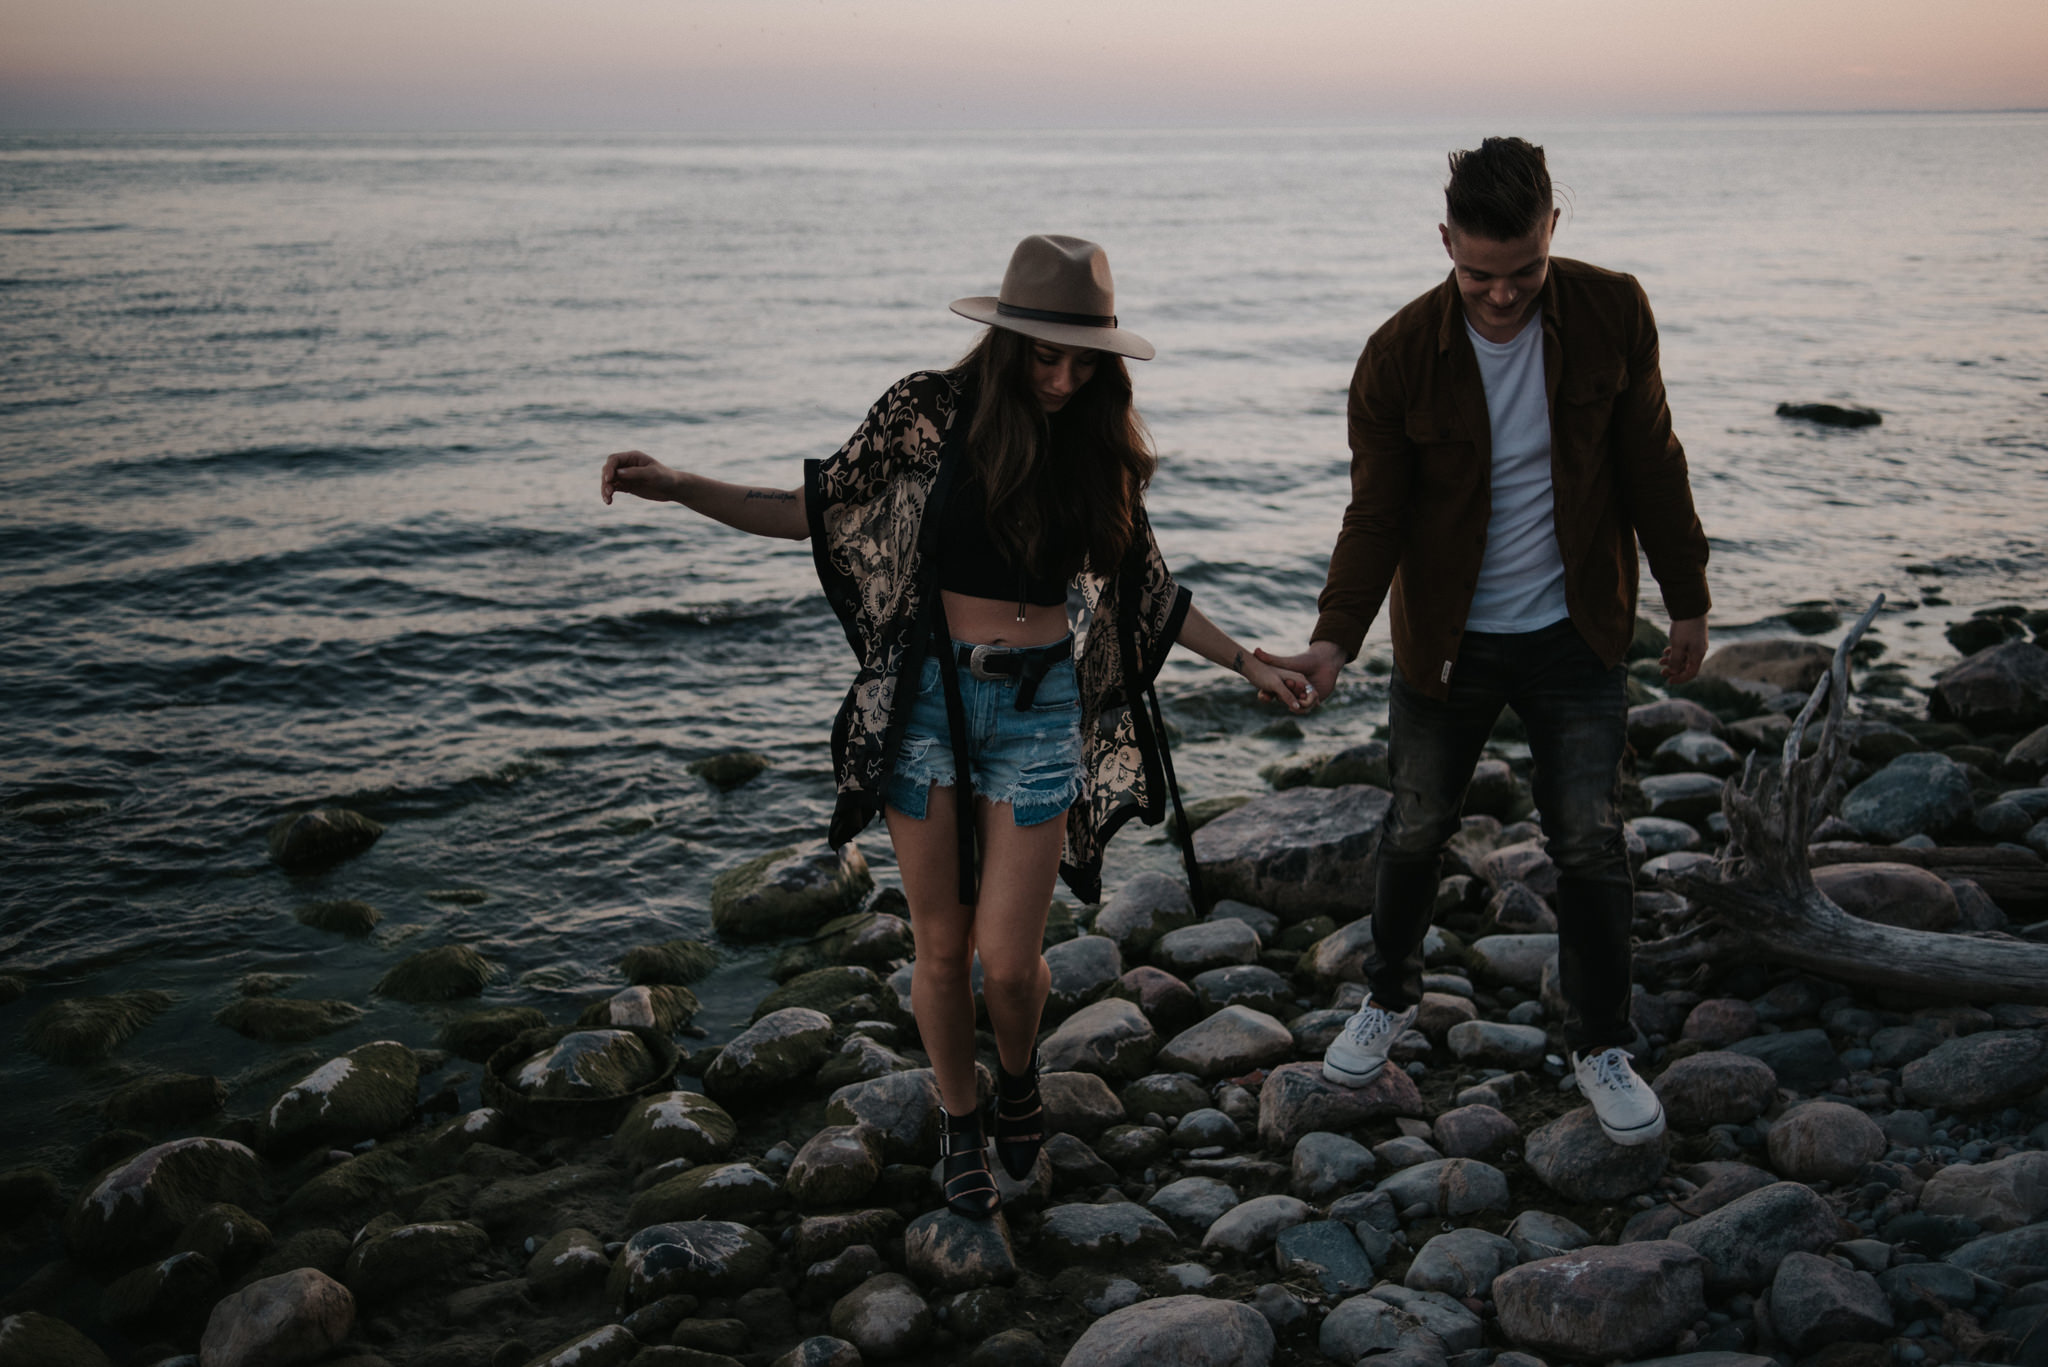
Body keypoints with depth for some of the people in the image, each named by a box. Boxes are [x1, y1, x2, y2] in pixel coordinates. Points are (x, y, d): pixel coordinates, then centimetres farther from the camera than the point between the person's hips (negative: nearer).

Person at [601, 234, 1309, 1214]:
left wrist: (1247, 664, 12)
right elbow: (811, 513, 0)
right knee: (942, 947, 8)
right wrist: (675, 487, -11)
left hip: (1039, 708, 1)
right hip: (926, 700, -1)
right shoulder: (930, 414, -6)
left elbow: (1147, 590, 14)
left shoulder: (1099, 446, 2)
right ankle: (960, 1126, 33)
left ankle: (1018, 1072, 33)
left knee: (1009, 960, -2)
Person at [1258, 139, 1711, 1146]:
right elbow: (1375, 514, -10)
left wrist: (1686, 597, 4)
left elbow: (1650, 464, 0)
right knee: (1415, 830, 14)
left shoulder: (1611, 313, -11)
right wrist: (1334, 637, -23)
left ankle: (1602, 1044, 21)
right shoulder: (1399, 357, -15)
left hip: (1574, 631, 0)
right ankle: (1389, 998, 38)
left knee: (1590, 843, 3)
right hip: (1445, 639, 0)